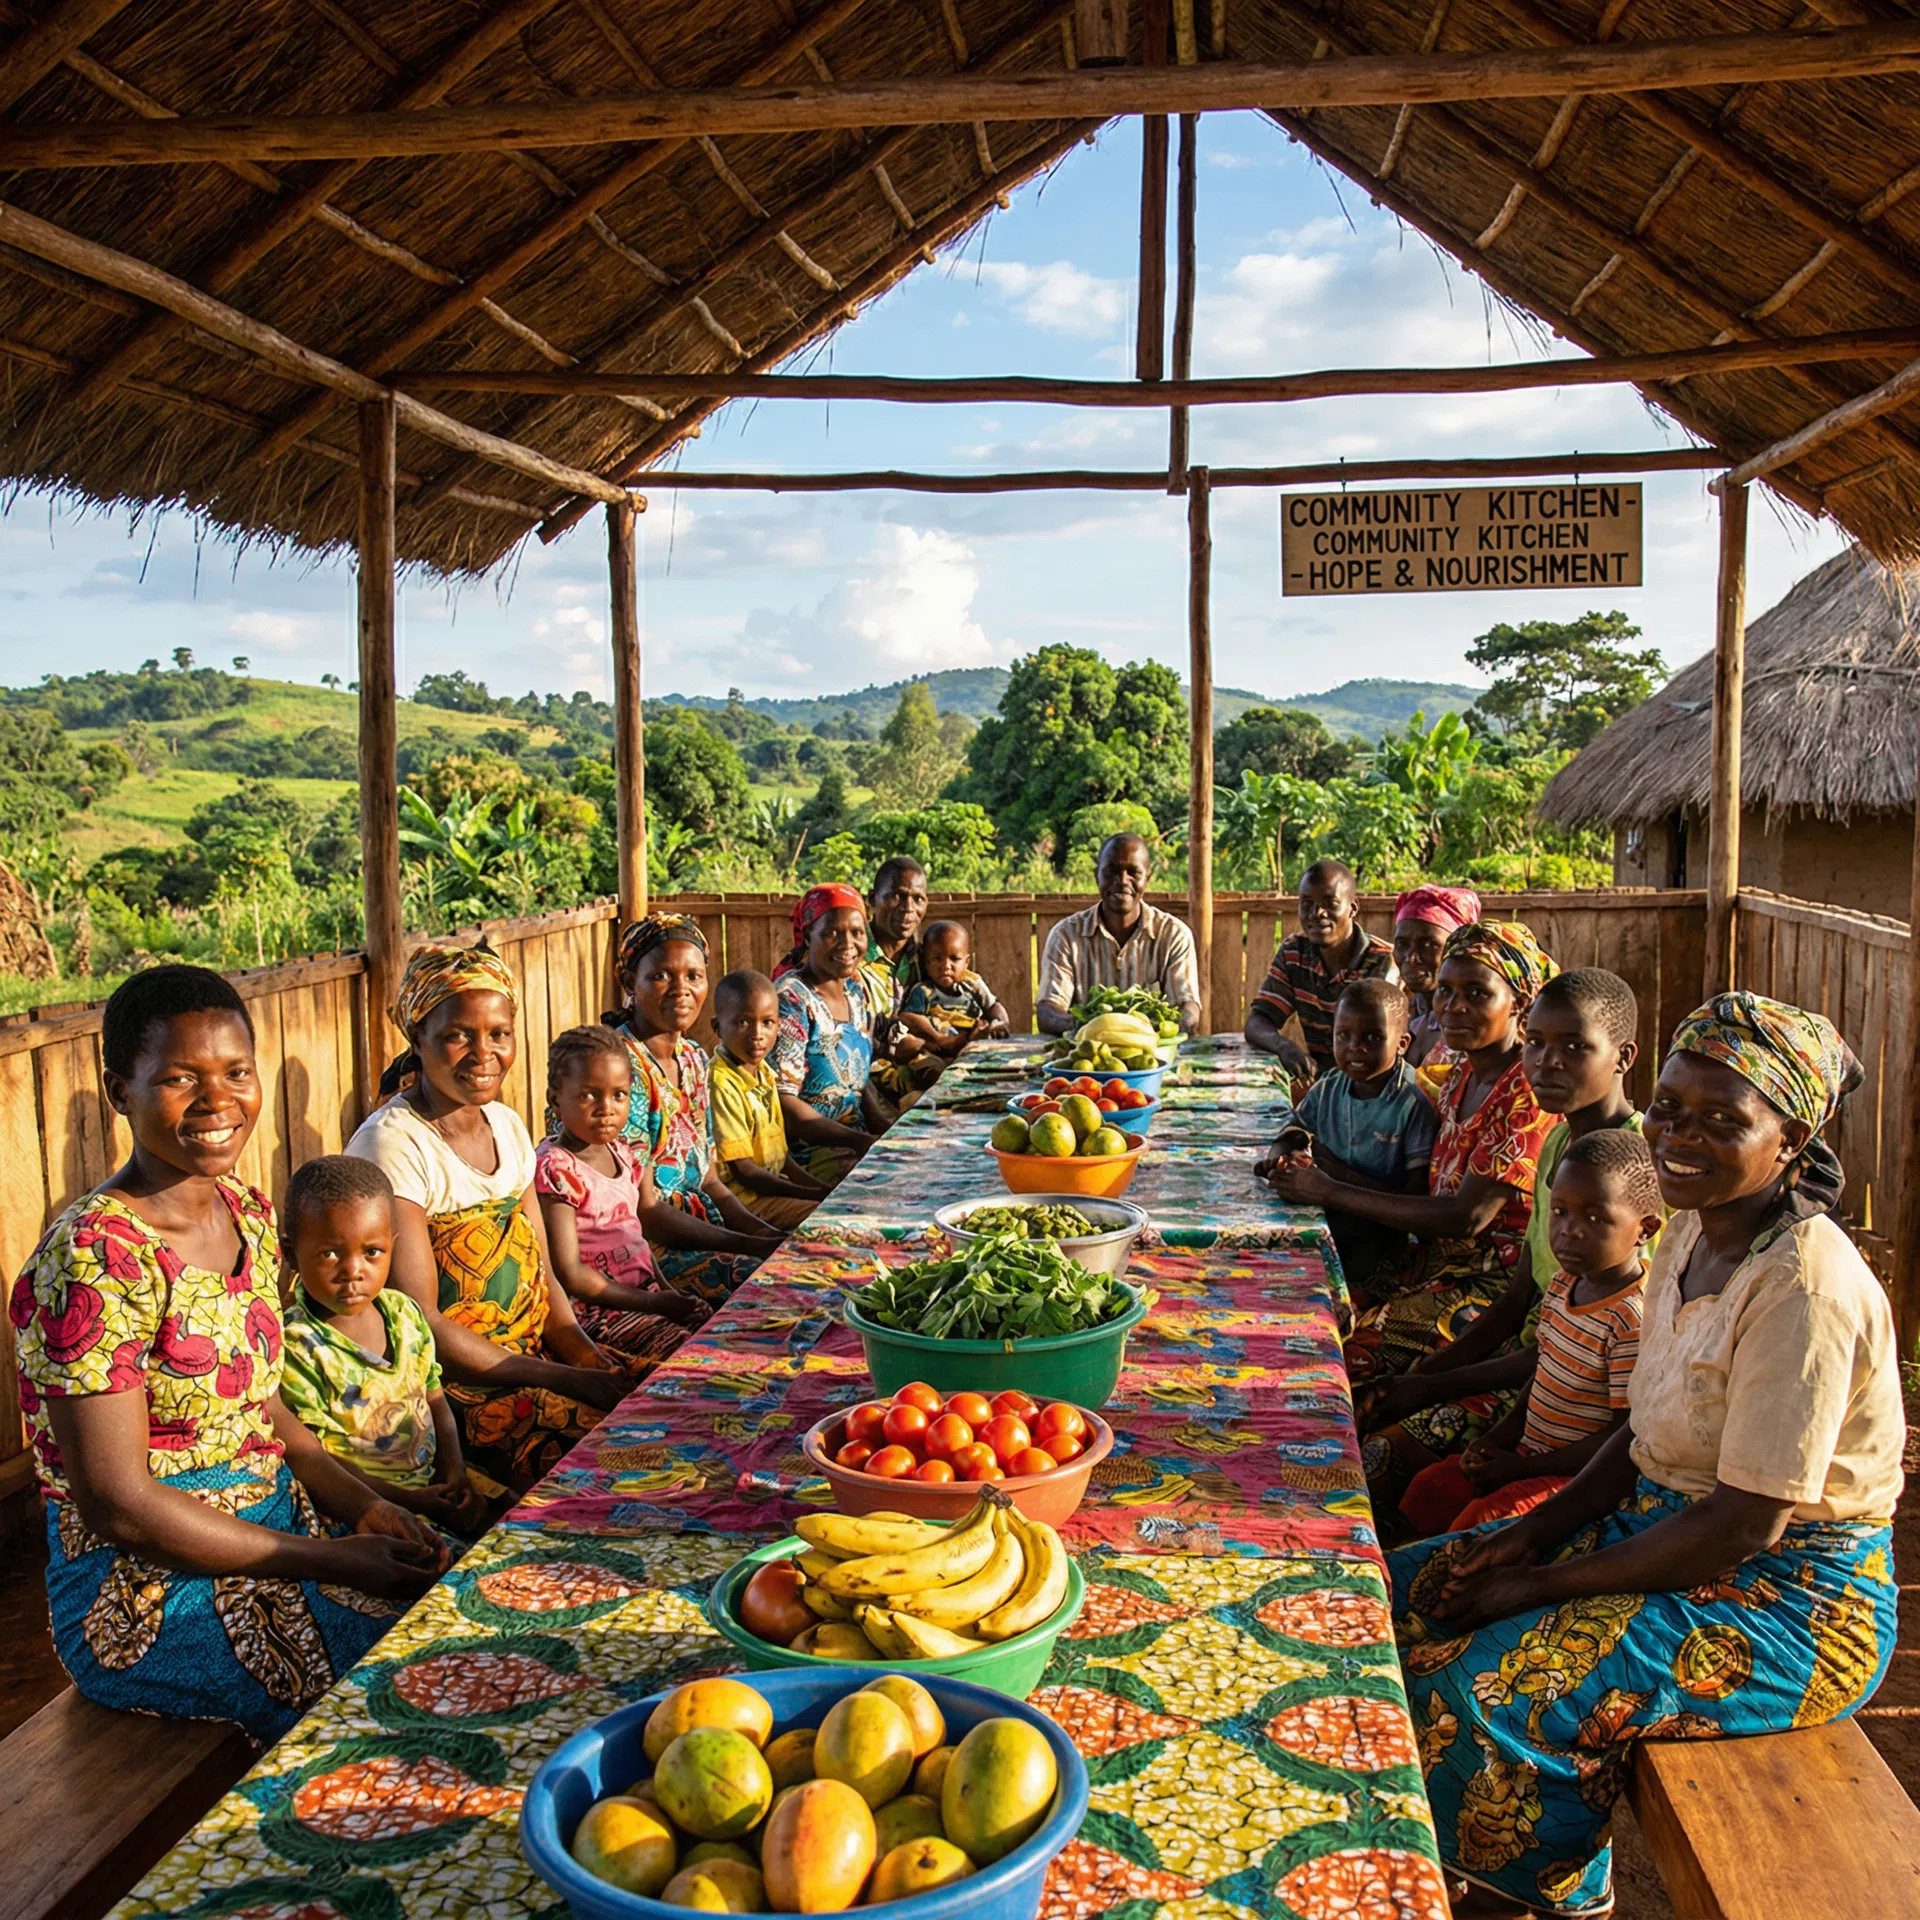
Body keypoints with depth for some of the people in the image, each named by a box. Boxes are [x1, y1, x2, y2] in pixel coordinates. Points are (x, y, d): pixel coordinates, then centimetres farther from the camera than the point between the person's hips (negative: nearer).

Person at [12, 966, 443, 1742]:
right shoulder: (92, 1259, -21)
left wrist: (364, 1505, -2)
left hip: (274, 1522, 8)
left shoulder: (250, 1216, 4)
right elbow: (117, 1504, -21)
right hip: (146, 1595, -7)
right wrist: (331, 1561, -19)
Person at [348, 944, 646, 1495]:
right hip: (448, 1387, -8)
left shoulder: (508, 1126, 9)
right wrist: (566, 1381, -19)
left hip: (532, 1357, 8)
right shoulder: (392, 1145, -15)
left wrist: (585, 1354, -6)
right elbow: (418, 1324, -18)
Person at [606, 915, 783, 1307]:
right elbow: (644, 1212, -18)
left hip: (703, 1226, 8)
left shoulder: (693, 1060, 10)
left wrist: (771, 1235, -3)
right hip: (649, 1246, -8)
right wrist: (756, 1246, -21)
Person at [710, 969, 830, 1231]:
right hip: (742, 1195, -9)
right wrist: (815, 1195, -18)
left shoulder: (764, 1072, 8)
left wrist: (821, 1188, 1)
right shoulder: (721, 1083, -20)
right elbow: (742, 1170, -19)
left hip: (775, 1182, 9)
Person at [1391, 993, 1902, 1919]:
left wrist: (1546, 1587, -17)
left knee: (1479, 1686, -22)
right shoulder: (1695, 1228, 2)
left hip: (1785, 1598, -9)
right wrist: (1534, 1533, -1)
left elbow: (1748, 1525, -25)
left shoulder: (1805, 1290, -26)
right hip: (1665, 1523, 9)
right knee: (1406, 1595, 4)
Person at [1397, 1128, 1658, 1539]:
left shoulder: (1632, 1321, -25)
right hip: (1530, 1449, 9)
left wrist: (1524, 1467, -17)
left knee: (1480, 1519, -23)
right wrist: (1502, 1435, 3)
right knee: (1427, 1489, 7)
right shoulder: (1564, 1283, 3)